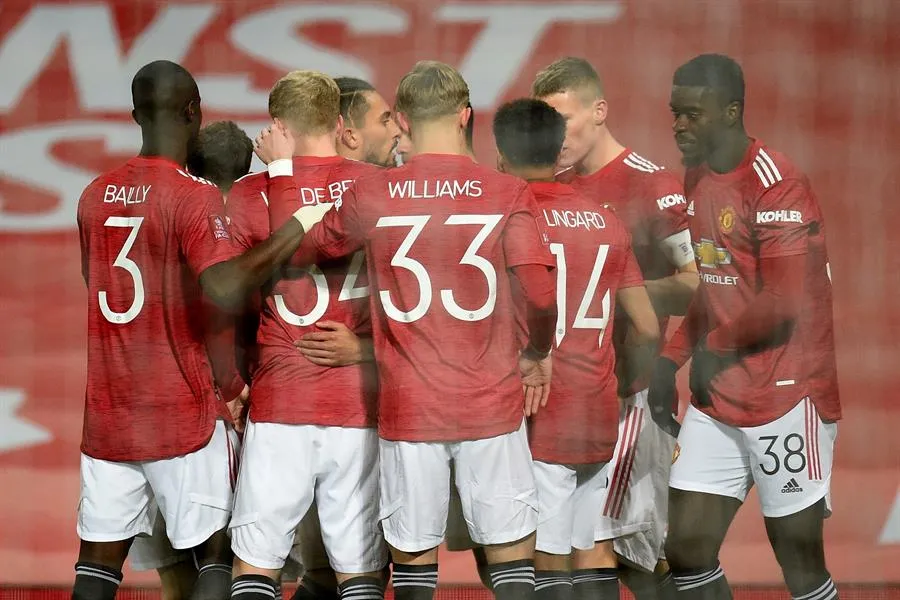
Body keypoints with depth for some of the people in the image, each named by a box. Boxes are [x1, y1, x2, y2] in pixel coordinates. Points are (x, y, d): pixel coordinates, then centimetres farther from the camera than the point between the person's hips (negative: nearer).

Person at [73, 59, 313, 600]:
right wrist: (295, 231, -20)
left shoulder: (95, 196, 7)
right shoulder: (195, 196, -12)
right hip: (182, 412, -5)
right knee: (217, 552, 4)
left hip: (106, 411, 5)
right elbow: (226, 290, -28)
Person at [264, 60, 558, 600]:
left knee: (413, 554, 9)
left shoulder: (370, 197, -4)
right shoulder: (508, 194, -6)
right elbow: (541, 294, -14)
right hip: (492, 405, -1)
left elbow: (295, 248, 8)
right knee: (511, 547, 7)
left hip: (407, 408, 1)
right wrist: (538, 354, 4)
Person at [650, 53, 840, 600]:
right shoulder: (698, 179, 11)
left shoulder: (777, 185, -17)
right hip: (717, 400, 8)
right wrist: (672, 358, 8)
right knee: (686, 549, 4)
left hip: (787, 396, -8)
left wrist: (717, 349, -8)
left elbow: (786, 306, -21)